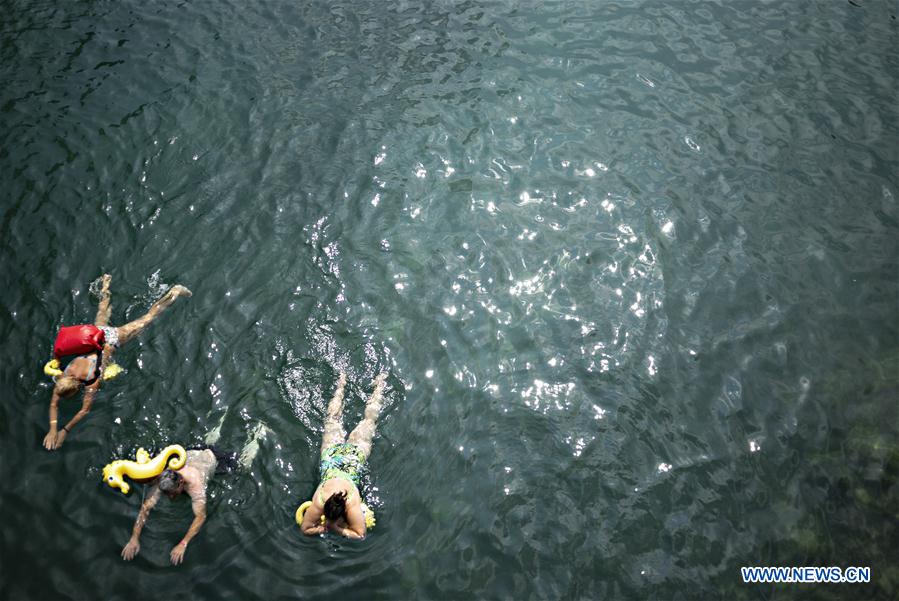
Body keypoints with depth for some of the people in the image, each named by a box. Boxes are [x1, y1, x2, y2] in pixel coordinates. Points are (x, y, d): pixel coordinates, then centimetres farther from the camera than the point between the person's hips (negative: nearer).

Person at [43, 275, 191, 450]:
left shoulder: (92, 381, -33)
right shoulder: (63, 378, -23)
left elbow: (85, 410, -27)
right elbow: (54, 404, -17)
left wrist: (65, 430, -28)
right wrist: (52, 430, -28)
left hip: (112, 338, -4)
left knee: (147, 317, 8)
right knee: (102, 317, 35)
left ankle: (174, 292, 17)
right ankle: (106, 286, 58)